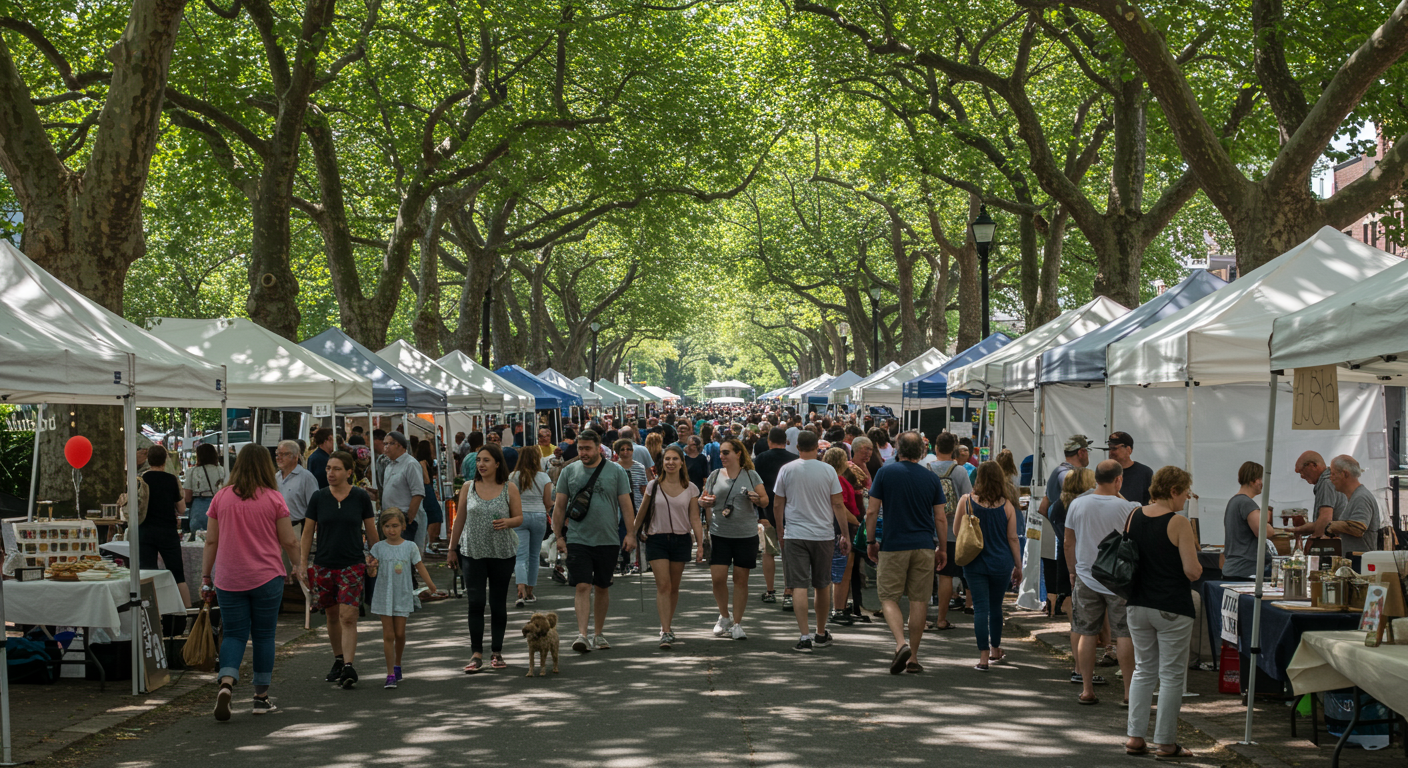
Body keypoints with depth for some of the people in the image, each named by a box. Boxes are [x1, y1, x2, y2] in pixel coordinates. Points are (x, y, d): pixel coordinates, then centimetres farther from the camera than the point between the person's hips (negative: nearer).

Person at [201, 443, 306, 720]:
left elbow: (211, 541, 3)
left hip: (229, 579, 2)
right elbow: (289, 541, -2)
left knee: (233, 635, 8)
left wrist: (206, 577, 10)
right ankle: (261, 697, 14)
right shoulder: (273, 498, -5)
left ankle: (226, 683, -16)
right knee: (263, 636, 9)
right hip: (267, 577, -1)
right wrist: (298, 566, 15)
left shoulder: (221, 497, 1)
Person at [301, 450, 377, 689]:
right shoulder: (318, 498, 1)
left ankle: (348, 666, -16)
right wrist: (302, 564, 1)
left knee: (348, 617, -13)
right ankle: (338, 661, 28)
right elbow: (308, 533, 6)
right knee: (332, 616, 12)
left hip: (353, 565, -2)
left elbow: (371, 532, 6)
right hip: (324, 566, 2)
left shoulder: (361, 497, -2)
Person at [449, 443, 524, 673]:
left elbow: (519, 518, 2)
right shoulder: (468, 487, 4)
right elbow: (460, 519, 9)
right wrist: (452, 548, 11)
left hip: (503, 553, 0)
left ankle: (496, 652, 16)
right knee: (476, 603, -7)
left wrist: (507, 522, -20)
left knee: (498, 603, 7)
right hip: (473, 552, 0)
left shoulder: (509, 488, 0)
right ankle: (476, 654, -4)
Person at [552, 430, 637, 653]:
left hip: (608, 540, 1)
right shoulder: (569, 471, 5)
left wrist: (630, 534, -4)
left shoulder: (616, 471, 2)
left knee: (602, 587, 10)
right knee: (582, 586, -11)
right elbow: (559, 506, 8)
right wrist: (558, 536, 3)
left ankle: (599, 634, 21)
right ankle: (582, 634, -16)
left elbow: (626, 505, 3)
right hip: (578, 540, -1)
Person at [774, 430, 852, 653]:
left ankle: (805, 636, -14)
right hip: (823, 534, 1)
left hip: (795, 535, -1)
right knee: (823, 585, 15)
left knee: (799, 586, -4)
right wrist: (844, 535, 6)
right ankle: (821, 634, 26)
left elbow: (778, 505, 3)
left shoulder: (786, 470, -2)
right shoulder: (828, 470, -3)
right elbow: (838, 505, -2)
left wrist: (780, 532, 16)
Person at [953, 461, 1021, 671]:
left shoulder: (966, 501, -7)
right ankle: (995, 650, 33)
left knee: (980, 607, 0)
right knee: (996, 606, 17)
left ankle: (984, 656, -7)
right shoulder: (1007, 506, -6)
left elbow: (956, 530, 2)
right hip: (1001, 563, 1)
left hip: (974, 563, -1)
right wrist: (1018, 566, 8)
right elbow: (1012, 538, -1)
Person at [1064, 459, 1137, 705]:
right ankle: (1129, 691, 6)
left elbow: (1069, 542, 6)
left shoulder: (1077, 505, -2)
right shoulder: (1125, 508, -10)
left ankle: (1087, 690, 11)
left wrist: (1073, 571, 18)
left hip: (1086, 579, 2)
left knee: (1087, 635, 8)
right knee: (1124, 635, 3)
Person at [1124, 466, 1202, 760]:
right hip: (1172, 609, -6)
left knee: (1143, 670, 16)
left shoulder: (1134, 516, 4)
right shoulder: (1178, 523, -15)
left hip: (1138, 605, 6)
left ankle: (1135, 736, 12)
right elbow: (1192, 571, -16)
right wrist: (1197, 566, 4)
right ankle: (1165, 742, 8)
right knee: (1171, 675, 4)